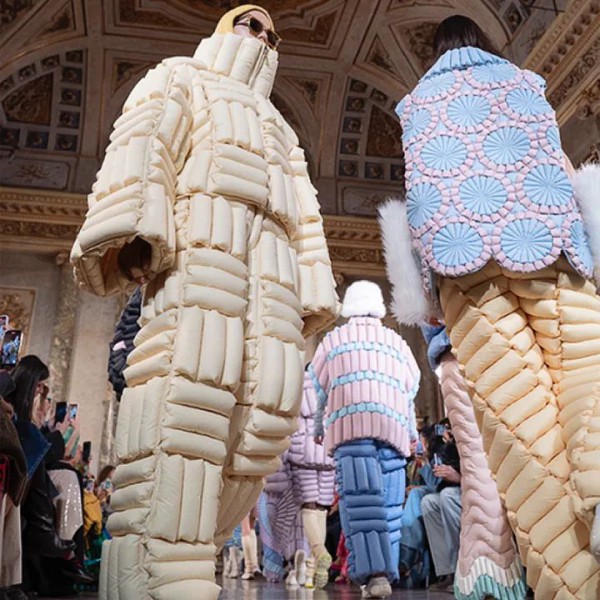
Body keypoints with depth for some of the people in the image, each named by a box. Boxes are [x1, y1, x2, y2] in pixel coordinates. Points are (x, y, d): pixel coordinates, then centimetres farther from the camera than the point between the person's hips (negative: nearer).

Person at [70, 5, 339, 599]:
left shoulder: (280, 132, 40)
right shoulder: (182, 79, 24)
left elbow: (306, 216, 29)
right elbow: (142, 143, 4)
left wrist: (315, 291, 13)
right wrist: (131, 222, -15)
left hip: (272, 271, 6)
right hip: (200, 247, -6)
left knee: (271, 400, -11)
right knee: (188, 390, -23)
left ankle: (183, 548, -7)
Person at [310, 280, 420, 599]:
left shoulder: (334, 339, 16)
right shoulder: (397, 342, 22)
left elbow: (318, 390, 19)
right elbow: (411, 393, 26)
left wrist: (318, 428, 33)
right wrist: (411, 432, 39)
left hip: (351, 426, -3)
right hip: (393, 429, 3)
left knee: (360, 503, -10)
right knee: (388, 504, 6)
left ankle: (373, 574, -20)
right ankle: (386, 572, 5)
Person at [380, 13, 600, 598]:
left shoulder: (417, 100, 23)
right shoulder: (523, 80, 23)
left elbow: (421, 188, 12)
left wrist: (430, 280, 11)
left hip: (464, 257, 0)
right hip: (544, 243, 1)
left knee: (518, 417, -7)